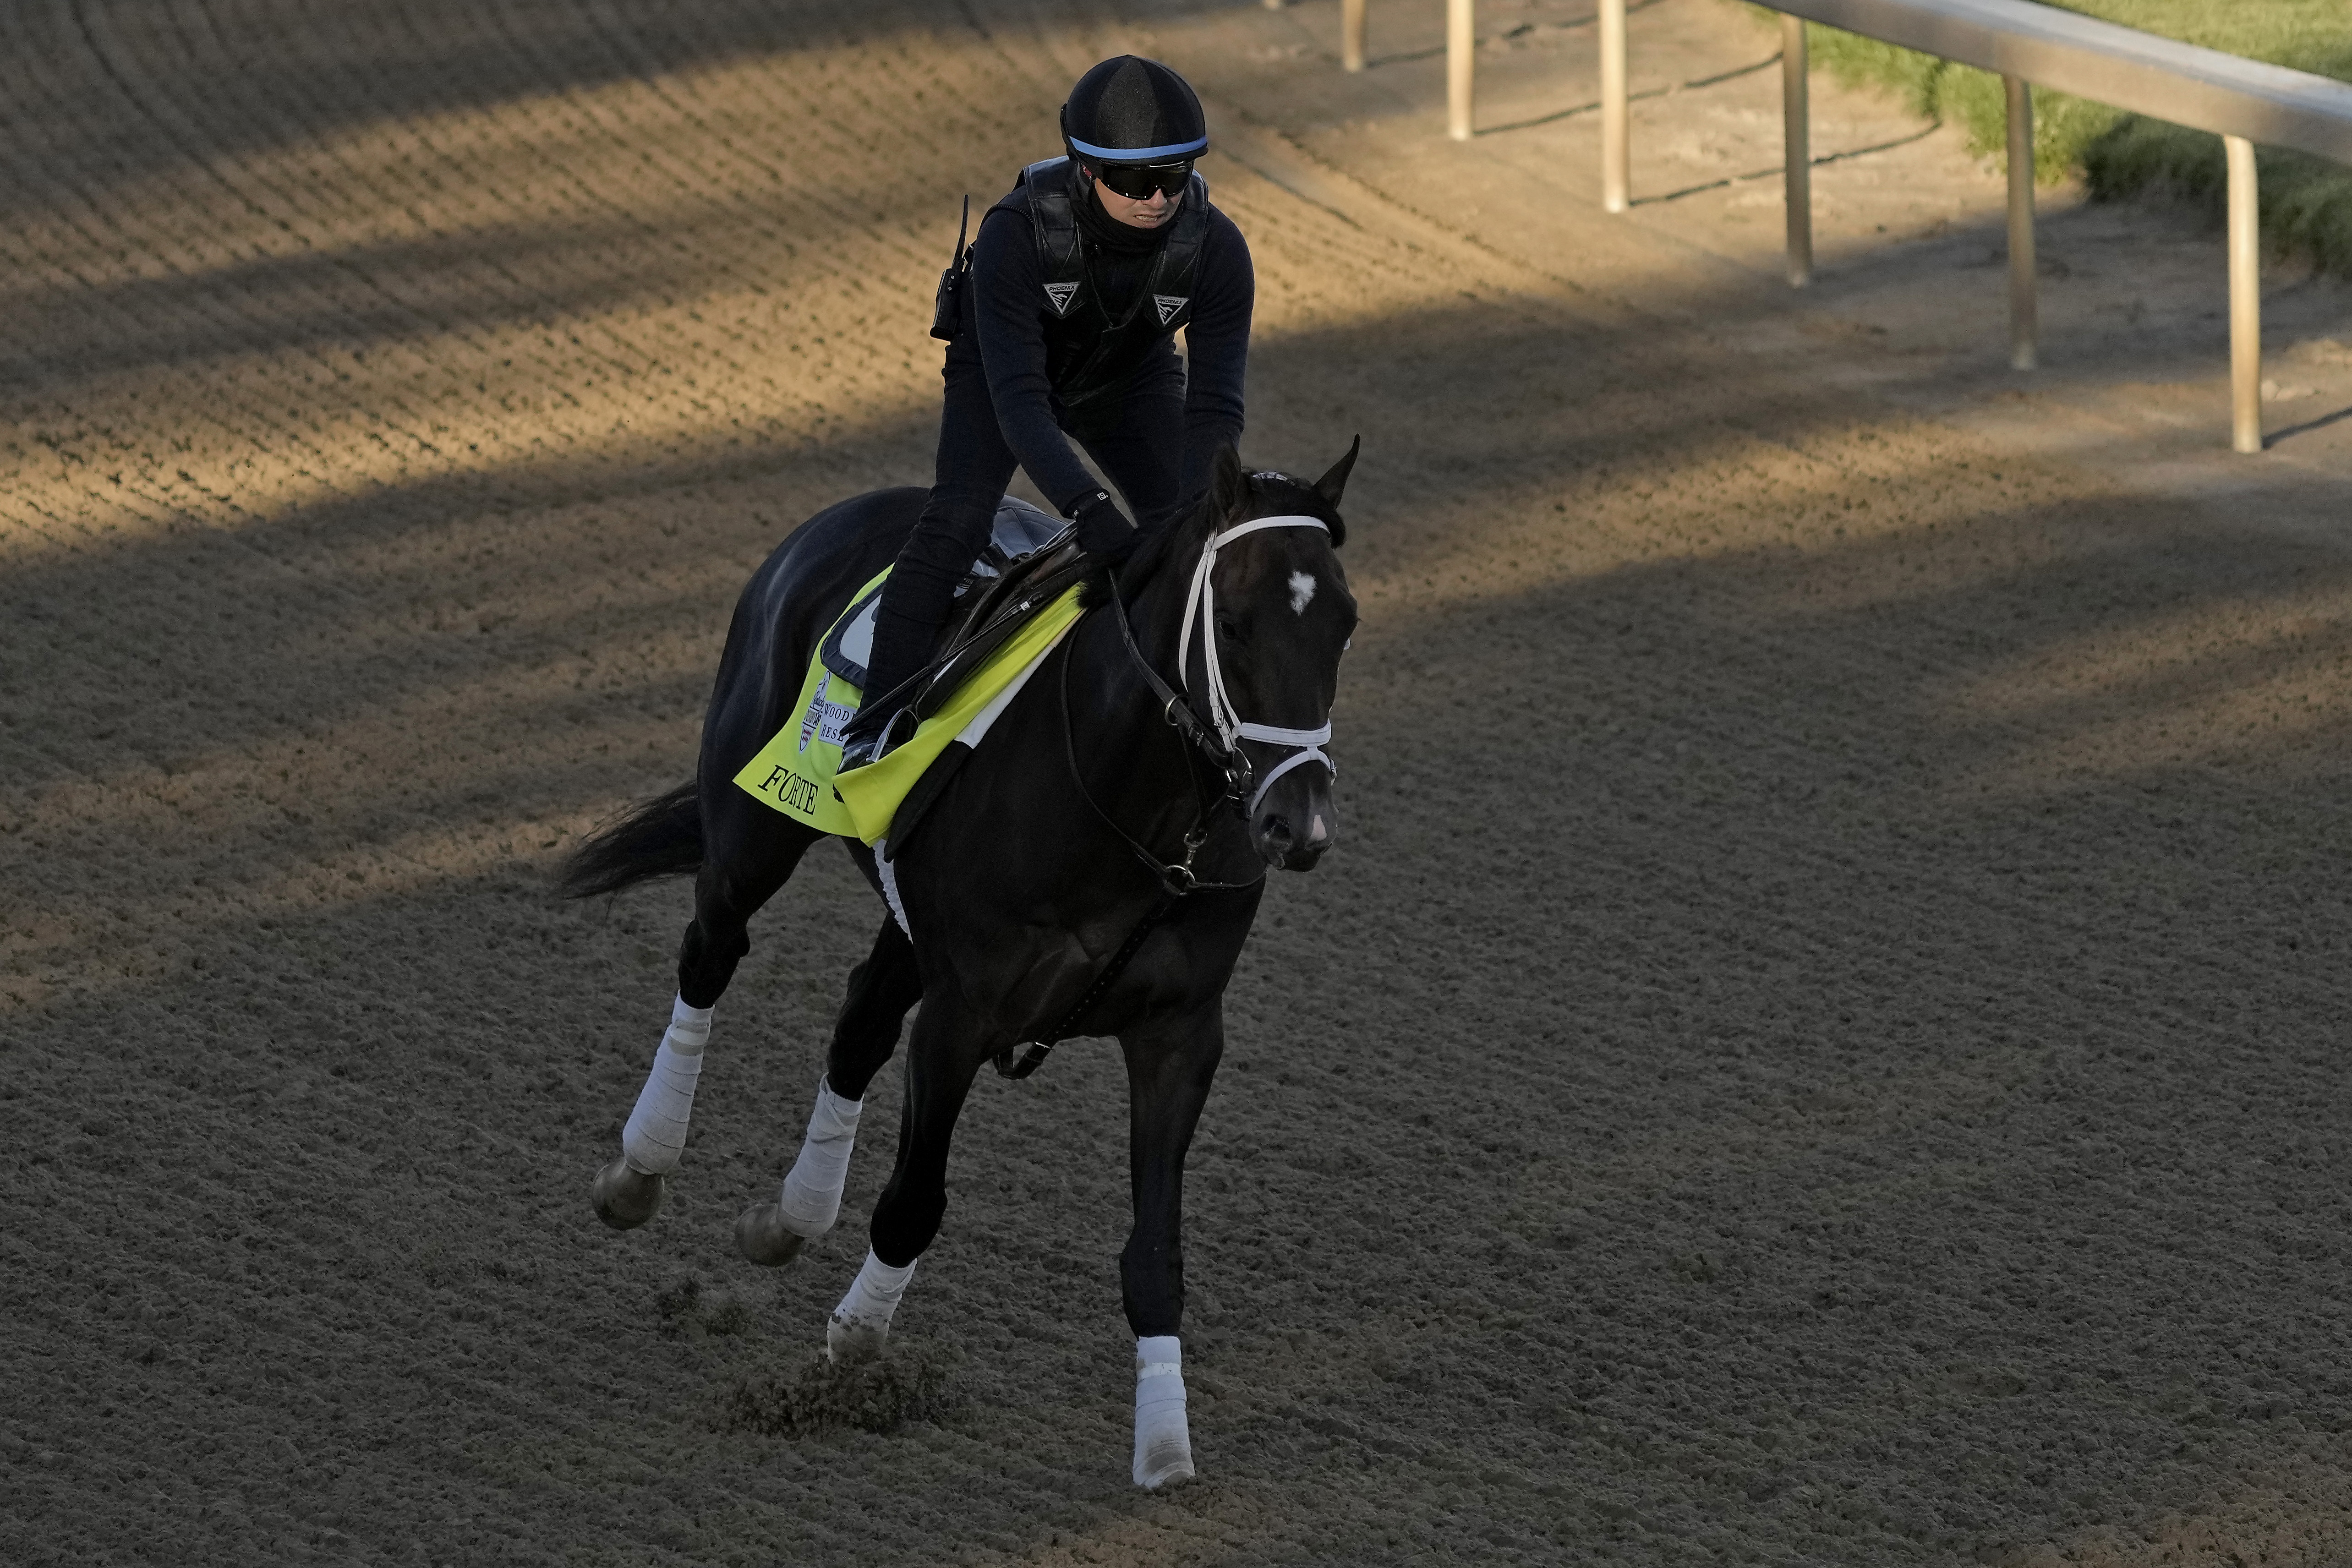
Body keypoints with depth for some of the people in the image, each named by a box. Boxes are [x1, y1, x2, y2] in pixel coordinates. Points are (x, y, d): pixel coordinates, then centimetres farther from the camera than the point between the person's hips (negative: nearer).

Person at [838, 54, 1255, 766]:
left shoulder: (1216, 248, -31)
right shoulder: (1018, 231, -40)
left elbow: (1215, 405, -30)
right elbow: (1016, 395, -43)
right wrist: (1086, 507, -55)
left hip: (1129, 383, 3)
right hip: (1004, 366, -3)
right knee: (953, 524, -22)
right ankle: (875, 727, -19)